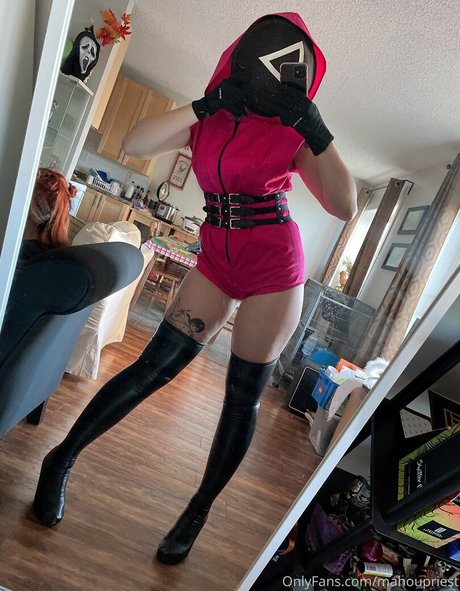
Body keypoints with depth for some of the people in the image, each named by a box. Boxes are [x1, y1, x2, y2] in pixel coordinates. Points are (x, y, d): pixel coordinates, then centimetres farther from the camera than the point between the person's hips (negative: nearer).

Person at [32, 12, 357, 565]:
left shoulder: (291, 131, 0)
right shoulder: (205, 120, 7)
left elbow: (345, 207, -11)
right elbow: (133, 144, -9)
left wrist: (314, 128, -17)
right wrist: (208, 104, -13)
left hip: (274, 270, -1)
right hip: (216, 262, 2)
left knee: (243, 396, 3)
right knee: (154, 367, -3)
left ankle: (198, 513, 24)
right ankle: (62, 459, 18)